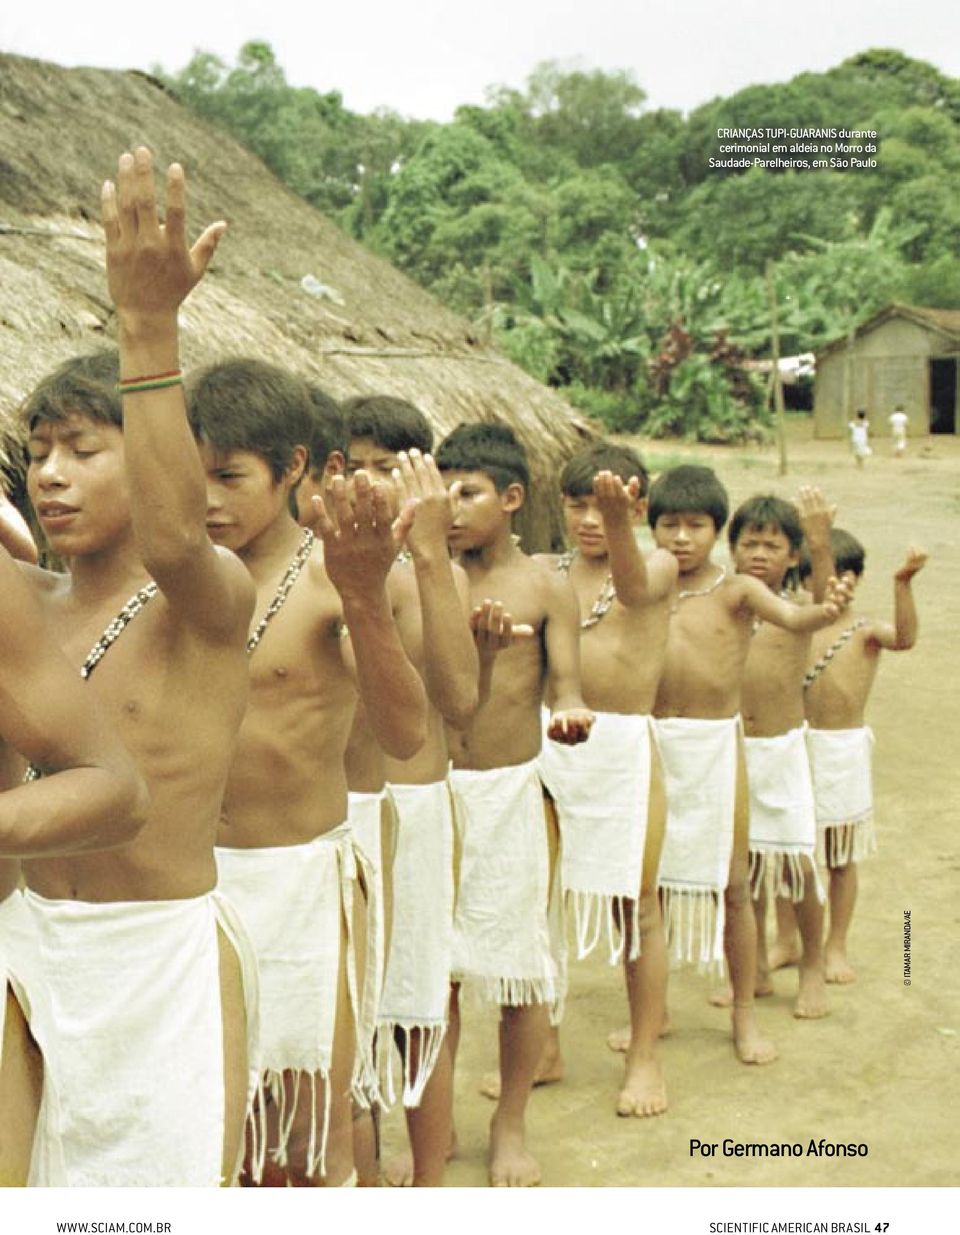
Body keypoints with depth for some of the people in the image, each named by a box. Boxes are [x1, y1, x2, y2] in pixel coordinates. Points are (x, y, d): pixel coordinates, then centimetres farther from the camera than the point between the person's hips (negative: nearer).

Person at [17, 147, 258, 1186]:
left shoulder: (212, 596, -12)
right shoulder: (32, 602, 7)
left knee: (175, 1176, 5)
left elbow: (174, 538, -33)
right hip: (40, 945, 6)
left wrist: (149, 331, -42)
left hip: (166, 952, -6)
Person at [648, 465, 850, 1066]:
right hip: (653, 743, 3)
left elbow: (791, 616, -23)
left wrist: (825, 611, -43)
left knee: (731, 884, 4)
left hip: (716, 745, -2)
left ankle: (745, 1013, 20)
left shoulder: (735, 590, -4)